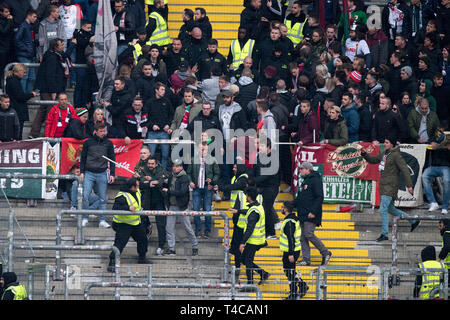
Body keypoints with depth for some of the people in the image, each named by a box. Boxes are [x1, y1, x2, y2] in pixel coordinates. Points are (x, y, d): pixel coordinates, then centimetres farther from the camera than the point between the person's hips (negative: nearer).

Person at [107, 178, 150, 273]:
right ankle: (112, 263, -14)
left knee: (143, 240, 20)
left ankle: (142, 258, 41)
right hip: (123, 225, -9)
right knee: (120, 243, -15)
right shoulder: (122, 196, -27)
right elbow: (115, 208, -38)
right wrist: (128, 208, -46)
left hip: (136, 223, 9)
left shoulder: (137, 192, 1)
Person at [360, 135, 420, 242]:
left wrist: (409, 185, -17)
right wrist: (364, 154, 6)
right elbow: (373, 160, 24)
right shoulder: (384, 153, 13)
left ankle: (384, 234, -7)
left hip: (390, 187, -10)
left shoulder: (396, 155, -13)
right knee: (390, 209, 18)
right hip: (384, 186, 10)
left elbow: (405, 170, -15)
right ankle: (413, 221, 29)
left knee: (383, 209, -12)